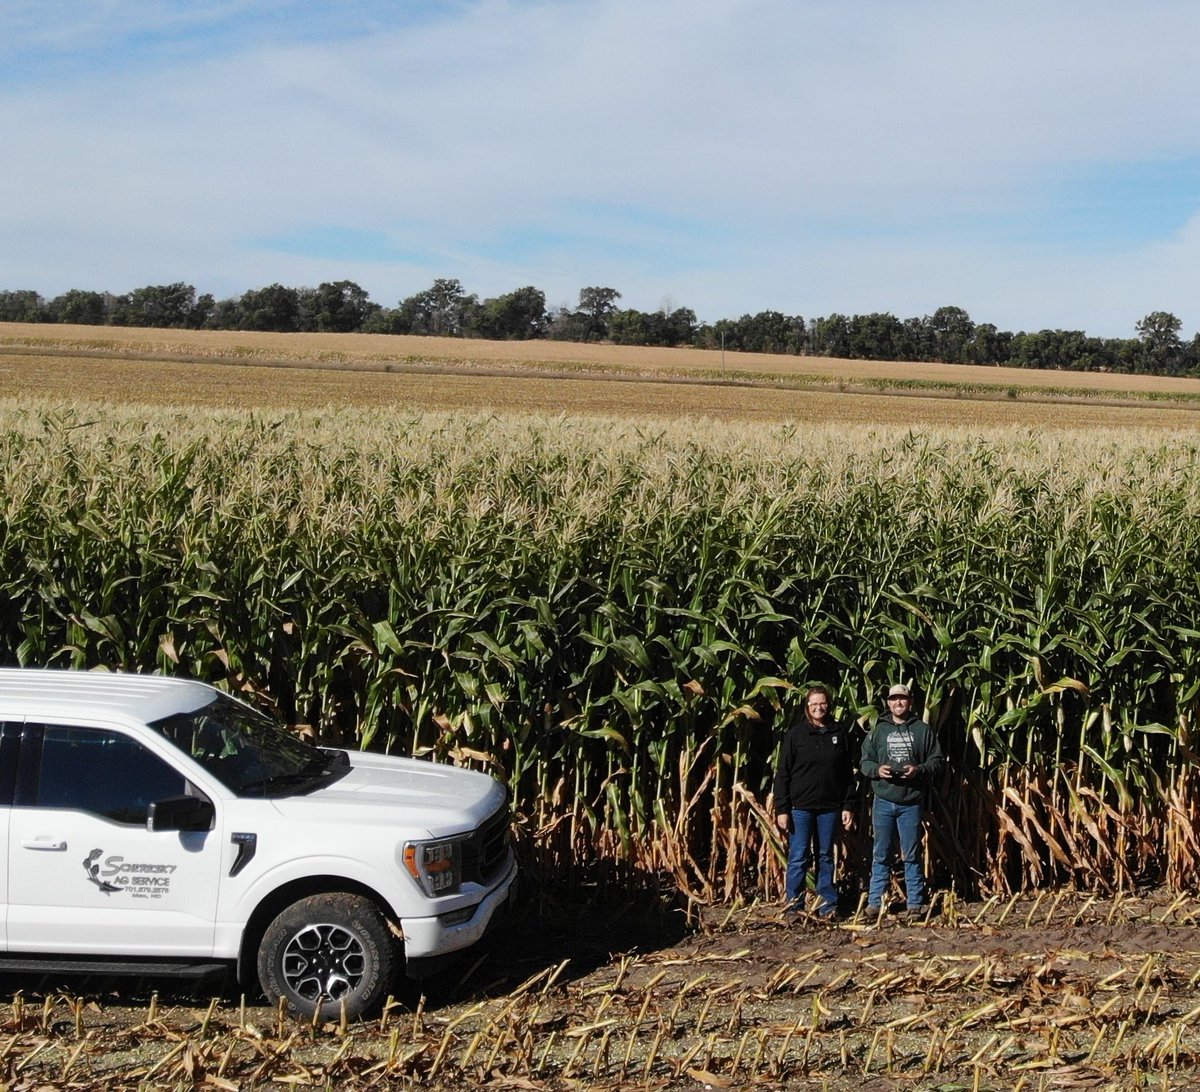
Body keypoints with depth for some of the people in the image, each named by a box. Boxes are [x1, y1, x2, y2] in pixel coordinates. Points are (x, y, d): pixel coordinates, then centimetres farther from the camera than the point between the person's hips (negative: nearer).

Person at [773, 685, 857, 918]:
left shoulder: (840, 733, 4)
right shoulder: (796, 734, -2)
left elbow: (848, 773, 7)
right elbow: (783, 774, -2)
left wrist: (848, 806, 1)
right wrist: (781, 809, -8)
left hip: (829, 807, 2)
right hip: (800, 806, -2)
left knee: (826, 857, 10)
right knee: (798, 857, 0)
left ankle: (828, 905, 16)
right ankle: (794, 906, 7)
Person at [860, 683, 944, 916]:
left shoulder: (923, 730, 4)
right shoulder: (877, 731, 8)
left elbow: (937, 760, 4)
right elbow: (864, 762, 9)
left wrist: (919, 770, -14)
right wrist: (877, 770, -12)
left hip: (912, 803, -1)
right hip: (884, 802, 1)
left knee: (912, 855, 5)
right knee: (881, 855, 6)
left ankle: (915, 903, 12)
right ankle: (875, 902, 10)